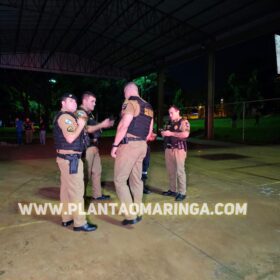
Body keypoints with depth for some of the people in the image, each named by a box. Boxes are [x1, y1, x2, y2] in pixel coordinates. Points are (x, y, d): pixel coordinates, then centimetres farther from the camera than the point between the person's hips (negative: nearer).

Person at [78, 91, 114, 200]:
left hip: (94, 146, 10)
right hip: (86, 147, -10)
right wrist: (102, 125, -19)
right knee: (85, 173, -3)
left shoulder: (89, 114, 19)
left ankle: (97, 194, 24)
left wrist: (105, 125, 10)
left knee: (97, 170, 13)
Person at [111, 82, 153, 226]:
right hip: (142, 146, 8)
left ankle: (131, 215, 0)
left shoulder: (130, 103, -9)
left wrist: (115, 145, -13)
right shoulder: (148, 107, 16)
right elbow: (149, 131, 17)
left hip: (129, 145, -8)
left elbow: (123, 126, -19)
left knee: (119, 180, 0)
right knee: (136, 179, 15)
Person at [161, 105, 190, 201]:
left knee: (180, 171, -6)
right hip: (168, 149, 7)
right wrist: (163, 133, 4)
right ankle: (172, 190, 20)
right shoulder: (170, 123, 19)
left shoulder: (183, 122, -3)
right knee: (170, 171, 10)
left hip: (179, 149, -7)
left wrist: (171, 133, -16)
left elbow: (185, 134, -19)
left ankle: (182, 193, 1)